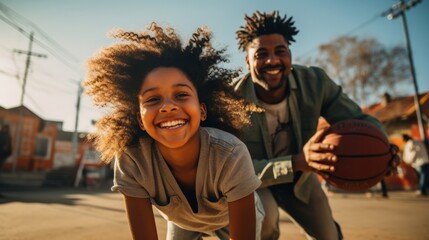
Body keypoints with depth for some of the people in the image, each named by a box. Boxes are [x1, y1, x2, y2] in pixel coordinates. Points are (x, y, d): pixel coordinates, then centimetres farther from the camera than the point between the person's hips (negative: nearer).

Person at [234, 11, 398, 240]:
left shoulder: (315, 81, -23)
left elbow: (359, 119, -12)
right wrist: (297, 162, -47)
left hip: (299, 176, 4)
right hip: (253, 180, -3)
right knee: (265, 218, -33)